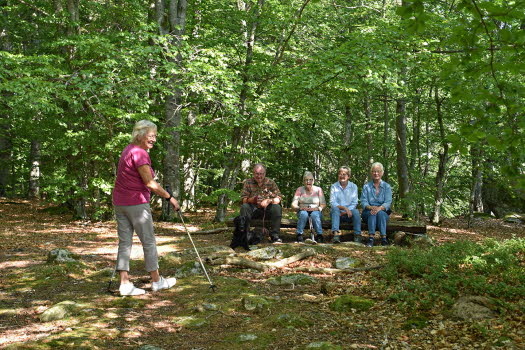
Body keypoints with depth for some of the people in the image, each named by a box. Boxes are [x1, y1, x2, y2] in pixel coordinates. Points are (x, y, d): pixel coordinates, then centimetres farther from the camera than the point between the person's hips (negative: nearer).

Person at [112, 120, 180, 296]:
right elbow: (150, 183, -18)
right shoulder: (139, 153, -16)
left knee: (125, 242, 6)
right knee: (149, 241, 4)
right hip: (136, 203, -9)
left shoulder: (128, 149, 13)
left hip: (119, 202, 9)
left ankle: (124, 284, 6)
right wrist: (170, 198, -11)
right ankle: (157, 281, 16)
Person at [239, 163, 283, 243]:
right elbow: (243, 199, -10)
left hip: (267, 210, 1)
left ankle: (275, 236, -21)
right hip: (253, 210, -1)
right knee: (244, 207, -30)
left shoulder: (271, 182, 3)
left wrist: (269, 201, -27)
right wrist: (253, 199, -32)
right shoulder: (248, 182, 0)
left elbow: (278, 198, -4)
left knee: (277, 207, -28)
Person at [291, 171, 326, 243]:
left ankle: (319, 235, -29)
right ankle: (299, 235, -29)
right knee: (303, 214, -35)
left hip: (315, 211, 0)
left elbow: (323, 204, -3)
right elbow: (294, 204, -3)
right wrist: (300, 208, -25)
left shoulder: (318, 189, 4)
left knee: (315, 215, -36)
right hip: (303, 210, 0)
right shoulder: (300, 189, 5)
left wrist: (317, 208, -24)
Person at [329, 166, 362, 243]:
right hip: (337, 213, 0)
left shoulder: (353, 186, 6)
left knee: (356, 211, -29)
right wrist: (344, 208, -24)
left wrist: (344, 213, -16)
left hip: (348, 214, 1)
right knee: (335, 209, -32)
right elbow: (332, 203, -8)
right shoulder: (334, 187, 3)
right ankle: (336, 234, -42)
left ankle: (357, 235, -25)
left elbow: (354, 203, -2)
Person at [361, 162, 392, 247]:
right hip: (368, 213, 0)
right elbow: (363, 202, -3)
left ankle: (383, 238, -41)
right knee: (372, 213, -34)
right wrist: (371, 207, -26)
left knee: (380, 213, -34)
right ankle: (370, 239, -45)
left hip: (383, 212, 0)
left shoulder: (387, 186, 7)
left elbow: (388, 202, -6)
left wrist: (379, 208, -28)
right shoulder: (366, 186, 8)